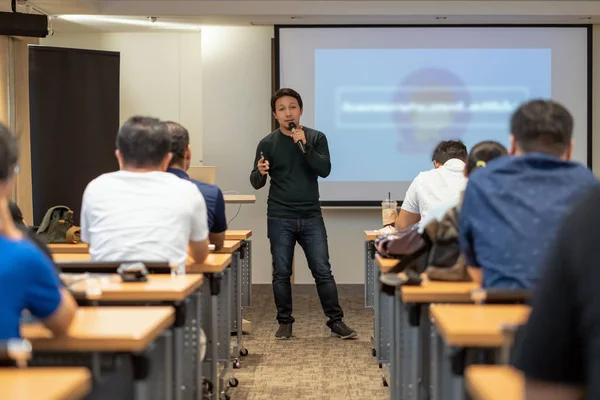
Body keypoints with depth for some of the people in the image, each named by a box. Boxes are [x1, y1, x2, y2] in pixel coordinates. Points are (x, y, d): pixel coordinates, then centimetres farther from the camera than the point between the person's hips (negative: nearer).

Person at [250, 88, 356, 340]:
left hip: (311, 217, 0)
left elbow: (324, 170, -10)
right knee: (281, 273, 3)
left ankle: (336, 322, 6)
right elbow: (256, 183, 3)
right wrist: (260, 172, -21)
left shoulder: (316, 138, 3)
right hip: (280, 219, 0)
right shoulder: (268, 143, 2)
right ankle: (285, 323, 14)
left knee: (323, 270, -1)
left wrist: (305, 146, -21)